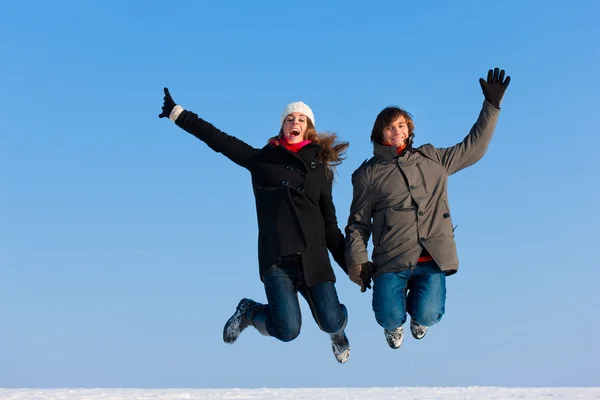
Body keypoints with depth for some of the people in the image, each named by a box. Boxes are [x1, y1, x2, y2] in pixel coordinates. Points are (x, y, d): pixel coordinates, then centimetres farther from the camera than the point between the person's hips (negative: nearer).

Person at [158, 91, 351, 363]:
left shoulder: (320, 168, 11)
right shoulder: (263, 159, 8)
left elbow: (330, 225, 11)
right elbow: (218, 139, 4)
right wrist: (177, 113, 1)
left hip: (314, 259, 2)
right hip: (276, 258, -2)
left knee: (331, 324, -12)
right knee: (288, 330, -18)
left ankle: (338, 327, 28)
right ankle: (249, 312, 17)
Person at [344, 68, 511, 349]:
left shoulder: (432, 159, 15)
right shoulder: (368, 174, 8)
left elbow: (472, 149, 20)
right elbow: (358, 223, 9)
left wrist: (492, 105, 15)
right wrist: (357, 263, -5)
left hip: (433, 258, 2)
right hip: (391, 260, -1)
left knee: (427, 315, -16)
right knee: (390, 318, -19)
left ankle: (417, 312, 25)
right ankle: (395, 324, 23)